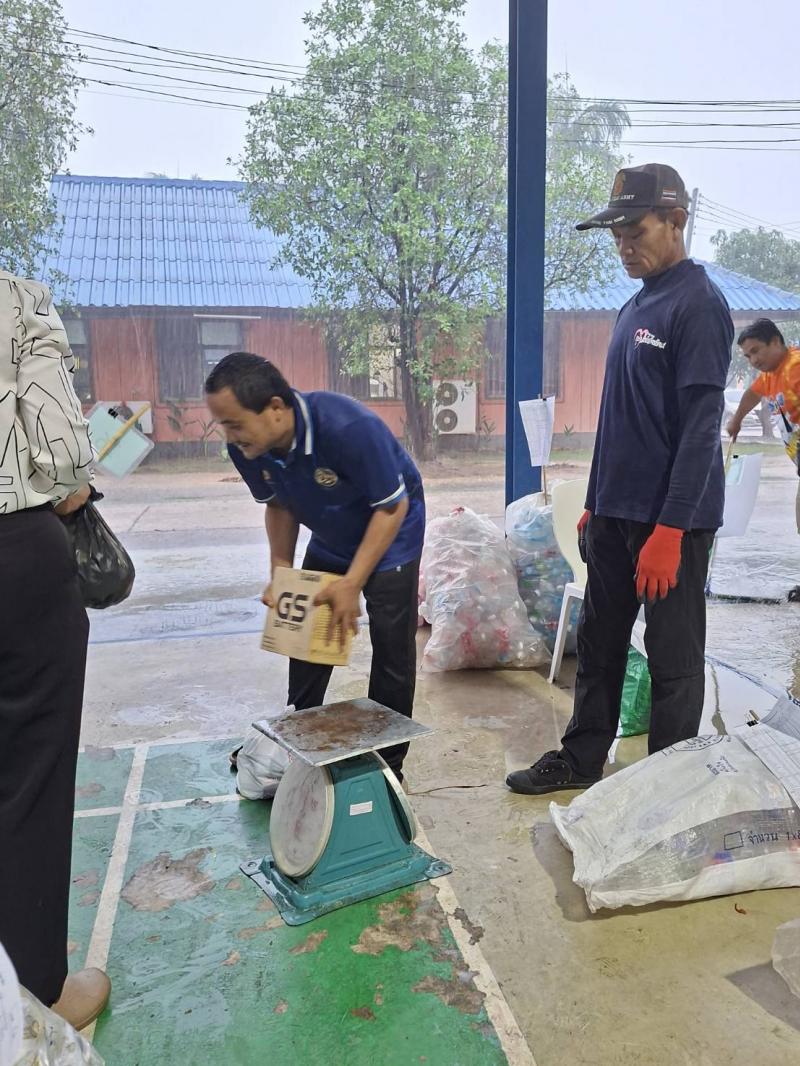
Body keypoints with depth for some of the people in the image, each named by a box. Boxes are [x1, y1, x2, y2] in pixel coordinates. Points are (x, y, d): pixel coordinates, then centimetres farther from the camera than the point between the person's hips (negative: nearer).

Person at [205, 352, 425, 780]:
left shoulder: (349, 428, -38)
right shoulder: (246, 447, -20)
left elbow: (393, 506, -27)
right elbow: (279, 505, -1)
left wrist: (352, 583, -28)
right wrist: (280, 571, -9)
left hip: (390, 534, -5)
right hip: (330, 540, 6)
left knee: (392, 648, -5)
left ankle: (387, 764, 13)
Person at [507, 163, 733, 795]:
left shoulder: (699, 304, -12)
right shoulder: (637, 305, 14)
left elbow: (701, 427, -18)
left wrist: (669, 530, -22)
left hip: (671, 519, -8)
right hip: (617, 512, 9)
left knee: (673, 658, 5)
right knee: (598, 643, 15)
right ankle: (581, 759, 30)